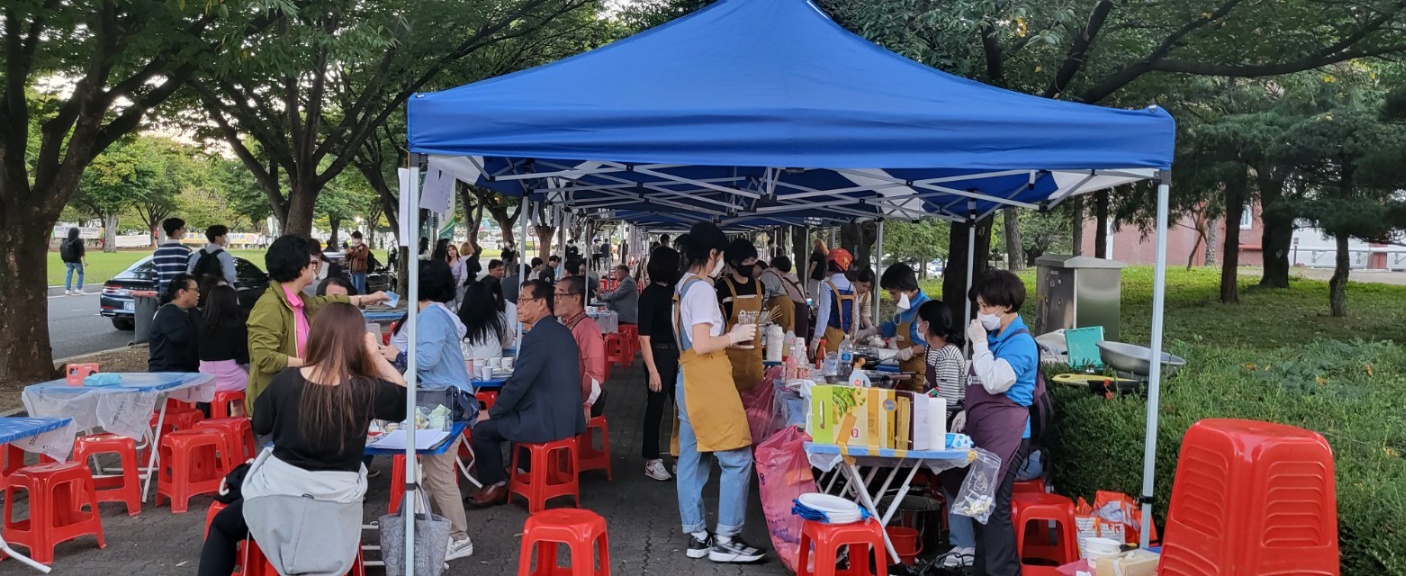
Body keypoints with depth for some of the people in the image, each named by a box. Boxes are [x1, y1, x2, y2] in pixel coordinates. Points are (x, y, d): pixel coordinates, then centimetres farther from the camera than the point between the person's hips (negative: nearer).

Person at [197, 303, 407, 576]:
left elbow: (260, 426, 6)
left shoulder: (285, 380, -10)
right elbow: (403, 395, 5)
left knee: (222, 526, 28)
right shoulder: (366, 391, -15)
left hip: (279, 495, 1)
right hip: (334, 507, 0)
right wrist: (375, 355, -2)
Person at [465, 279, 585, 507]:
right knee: (500, 418, 30)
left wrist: (491, 412, -4)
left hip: (547, 422, -9)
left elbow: (518, 383, -19)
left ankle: (496, 486, 15)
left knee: (481, 428, 3)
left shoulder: (537, 335, -19)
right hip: (566, 417, 10)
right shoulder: (562, 331, 10)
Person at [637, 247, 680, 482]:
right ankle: (651, 461, 14)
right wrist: (652, 371, -16)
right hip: (659, 354, -6)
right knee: (656, 407, 3)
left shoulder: (674, 291, 8)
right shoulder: (649, 294, -10)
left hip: (678, 354, 6)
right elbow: (644, 338, -12)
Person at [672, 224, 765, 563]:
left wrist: (727, 338, 19)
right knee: (738, 459, -5)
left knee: (691, 459, 9)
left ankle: (696, 536, 15)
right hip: (705, 380, -10)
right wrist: (734, 336, -8)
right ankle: (725, 539, -3)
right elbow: (701, 345, -21)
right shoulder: (702, 289, -14)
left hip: (688, 379, 10)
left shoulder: (683, 285, 15)